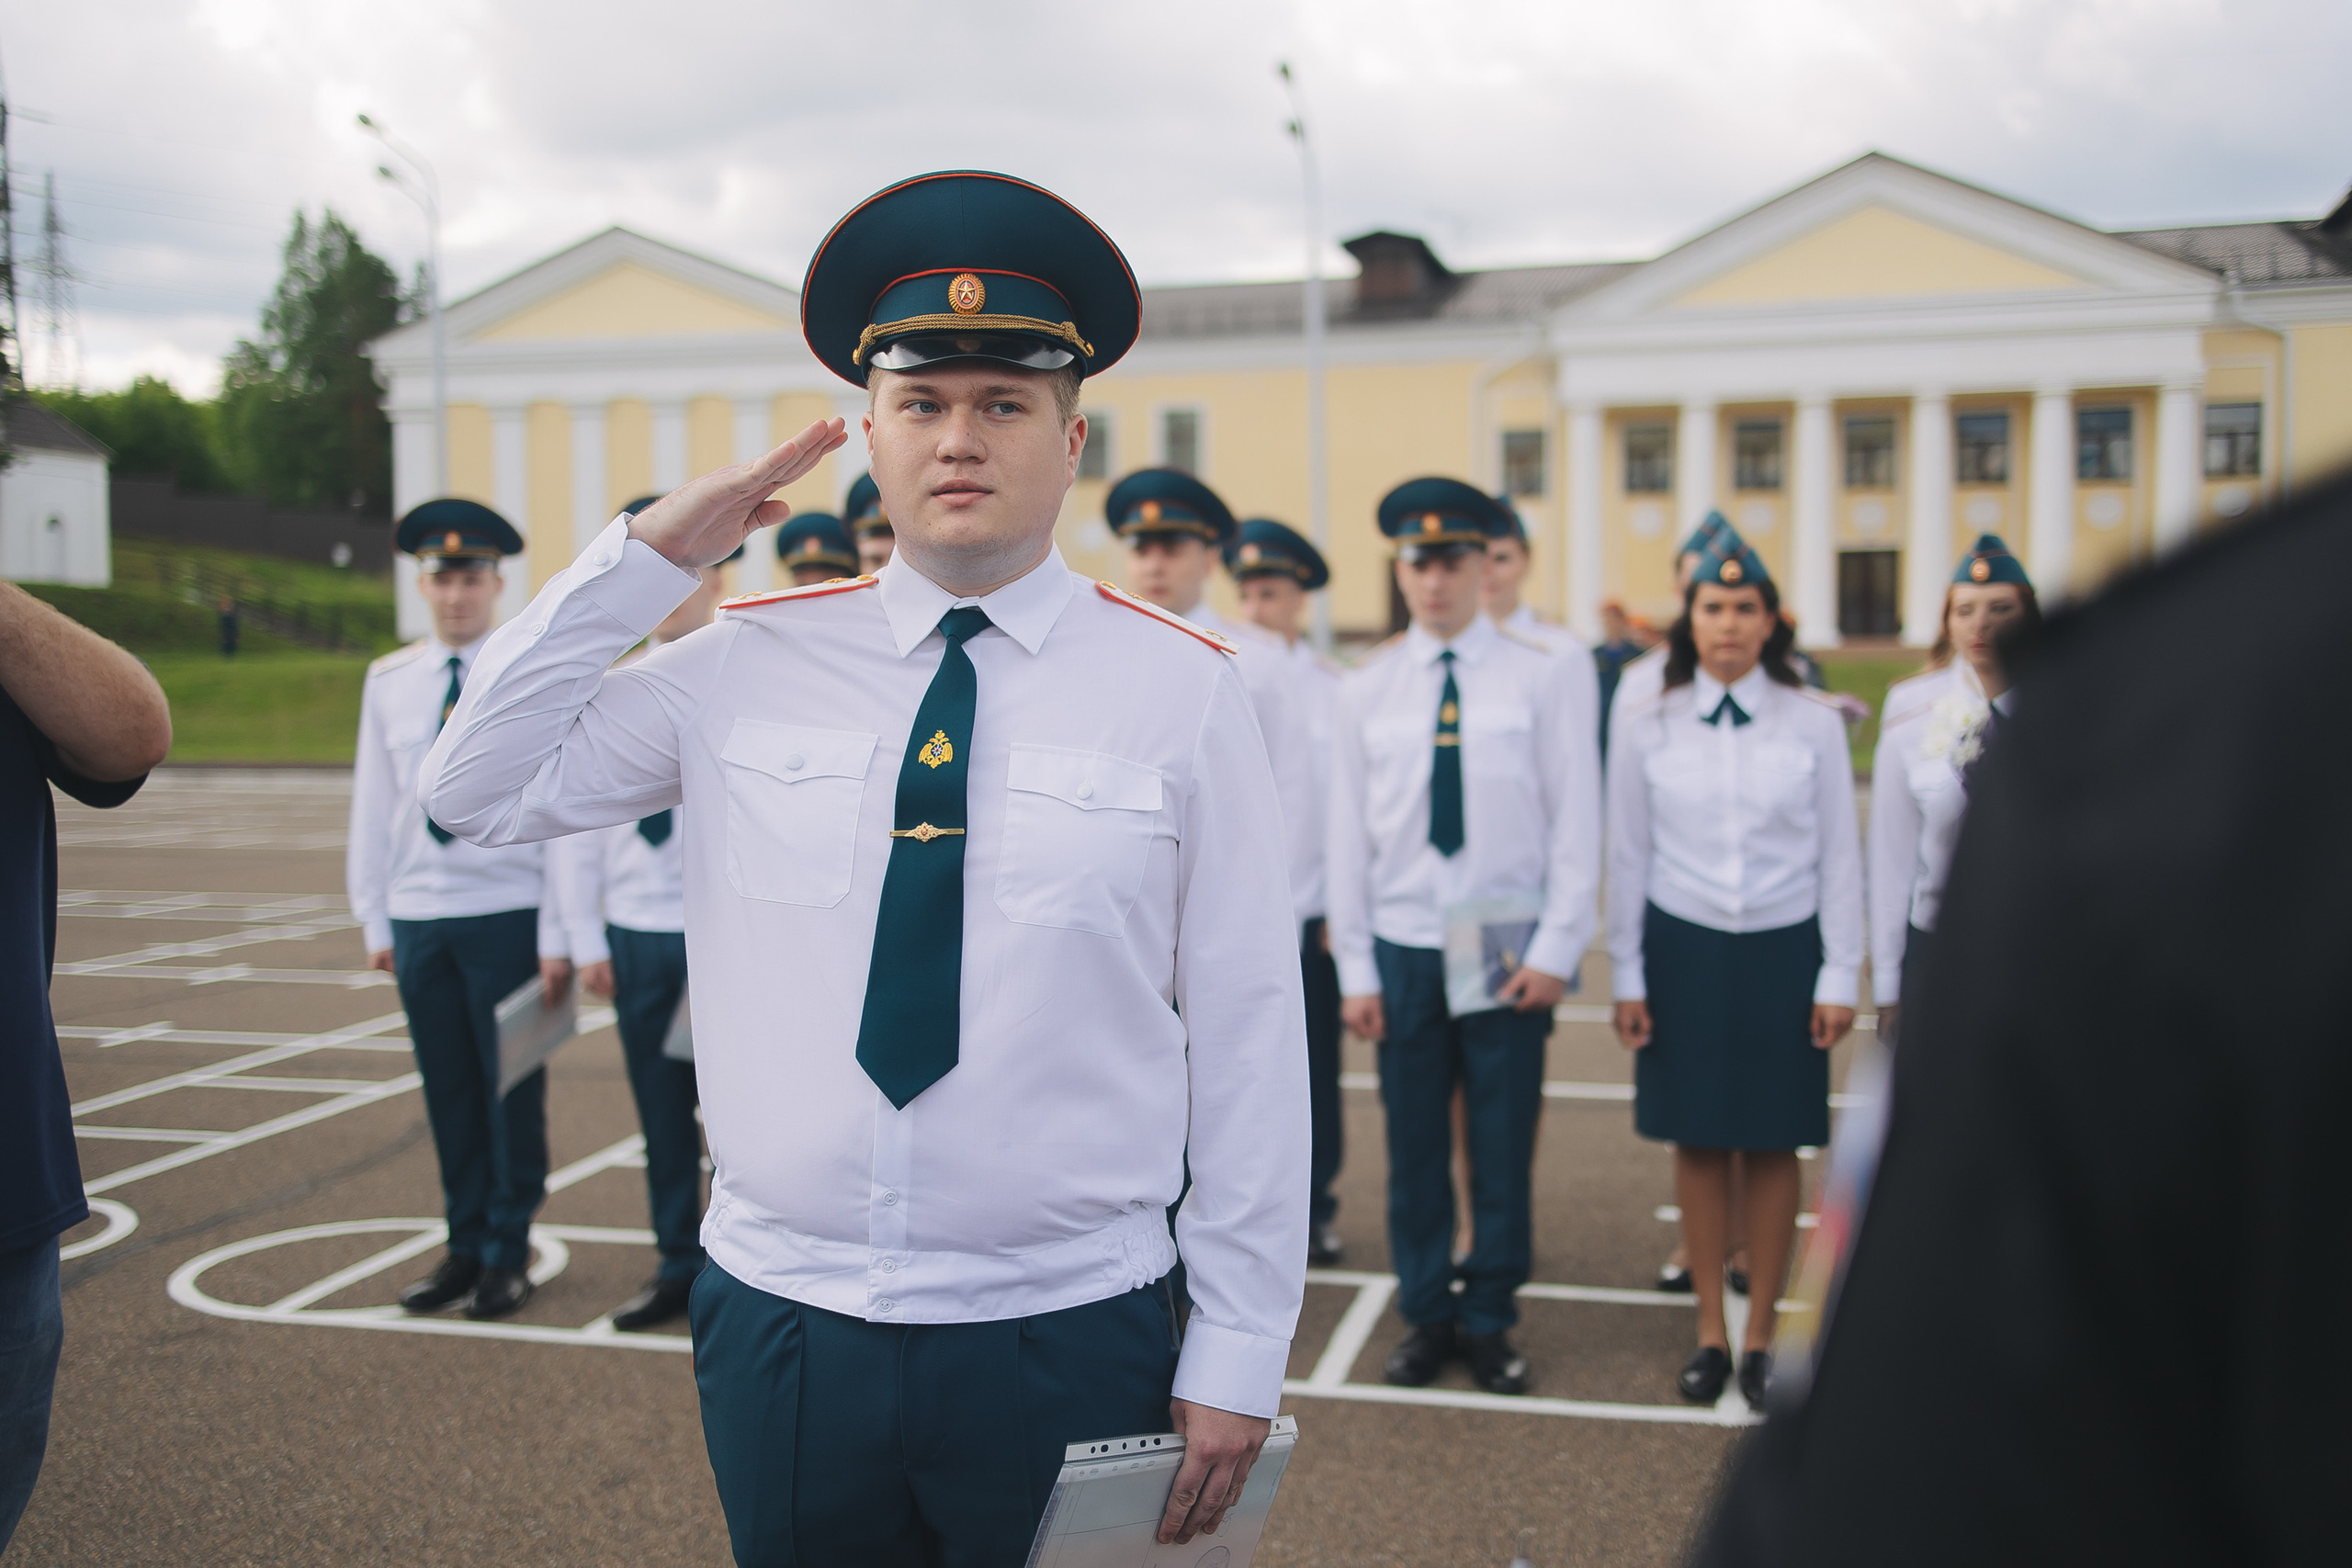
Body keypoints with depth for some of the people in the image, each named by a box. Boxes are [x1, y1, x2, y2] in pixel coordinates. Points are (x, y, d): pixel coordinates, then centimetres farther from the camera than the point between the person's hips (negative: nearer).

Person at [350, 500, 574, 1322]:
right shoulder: (389, 681, 8)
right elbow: (372, 807, 12)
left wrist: (557, 935, -10)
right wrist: (374, 919, 9)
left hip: (507, 917, -4)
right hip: (419, 917, 4)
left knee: (512, 1089, 4)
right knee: (449, 1092, 11)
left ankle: (508, 1254, 16)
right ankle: (465, 1245, 23)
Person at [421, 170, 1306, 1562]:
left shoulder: (1183, 690, -6)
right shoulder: (745, 665, 2)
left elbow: (1247, 1032, -5)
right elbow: (481, 792, 5)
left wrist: (1239, 1356, -4)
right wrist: (646, 558, -2)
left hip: (1067, 1343, -2)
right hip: (780, 1331, 3)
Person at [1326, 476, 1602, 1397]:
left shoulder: (1541, 680, 0)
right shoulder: (1366, 690, 4)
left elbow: (1577, 823, -1)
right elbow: (1348, 832, 5)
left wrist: (1555, 949, -7)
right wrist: (1355, 967, 1)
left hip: (1510, 950, -1)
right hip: (1402, 949, 1)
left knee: (1503, 1149, 5)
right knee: (1414, 1148, 7)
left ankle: (1489, 1322, 20)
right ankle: (1425, 1316, 21)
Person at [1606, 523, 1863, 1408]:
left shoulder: (1815, 725, -1)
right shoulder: (1645, 728, 0)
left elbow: (1840, 859, 2)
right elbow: (1628, 858, 5)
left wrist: (1839, 977, -1)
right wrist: (1627, 977, 4)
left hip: (1782, 953, 0)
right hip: (1683, 949, 0)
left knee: (1773, 1145, 6)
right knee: (1698, 1143, 6)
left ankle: (1760, 1338, 18)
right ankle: (1710, 1332, 19)